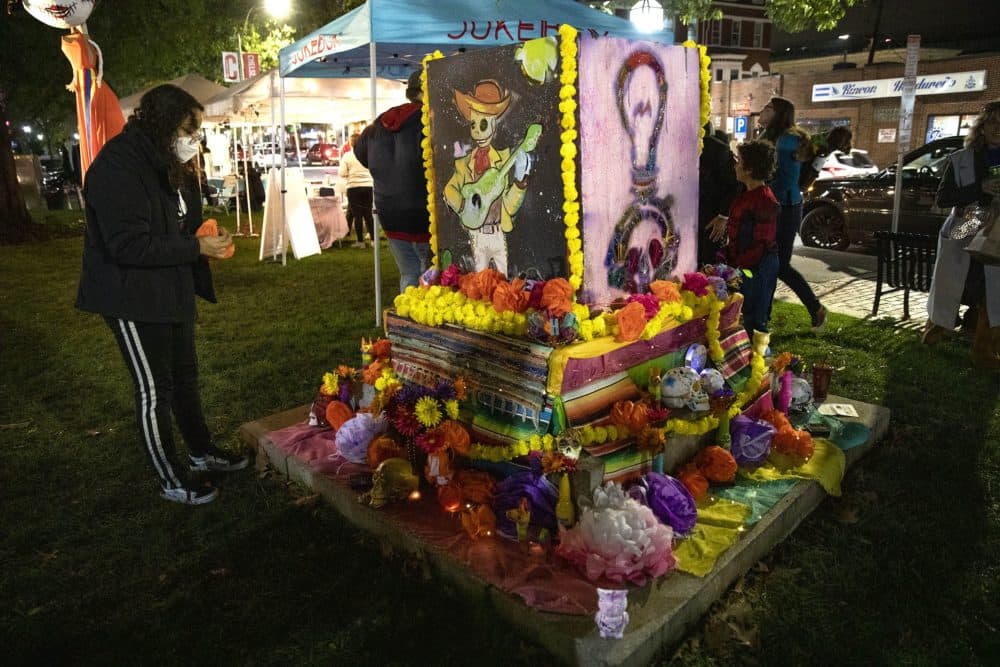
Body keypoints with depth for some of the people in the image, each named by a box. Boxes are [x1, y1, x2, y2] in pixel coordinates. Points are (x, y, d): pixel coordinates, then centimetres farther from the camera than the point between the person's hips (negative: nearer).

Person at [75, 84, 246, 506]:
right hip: (134, 297, -9)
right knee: (154, 389, 2)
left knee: (184, 374, 19)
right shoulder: (118, 168, -21)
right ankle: (171, 481, 17)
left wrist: (205, 236, -1)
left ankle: (202, 452, 37)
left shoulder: (167, 164, 8)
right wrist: (197, 247, -24)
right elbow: (129, 245, -27)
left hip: (171, 290, 9)